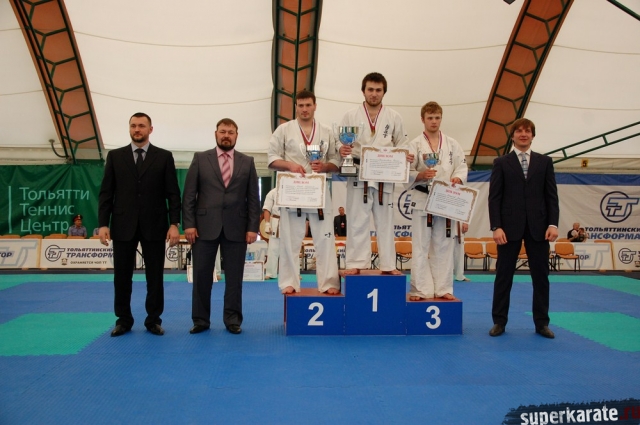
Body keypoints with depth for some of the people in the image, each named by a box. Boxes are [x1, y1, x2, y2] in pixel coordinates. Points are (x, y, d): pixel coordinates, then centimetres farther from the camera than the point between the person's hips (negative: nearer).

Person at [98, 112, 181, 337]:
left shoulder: (164, 157, 4)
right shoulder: (115, 156, 7)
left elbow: (173, 193, 0)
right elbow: (106, 193, 5)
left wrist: (174, 223, -8)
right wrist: (103, 223, -4)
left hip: (154, 226, -1)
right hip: (123, 225, 1)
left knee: (155, 276, 5)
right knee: (122, 276, 8)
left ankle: (154, 320, 17)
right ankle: (123, 320, 21)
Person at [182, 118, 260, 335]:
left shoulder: (247, 162, 8)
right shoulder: (200, 159, 6)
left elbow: (253, 198, 5)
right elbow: (189, 195, 2)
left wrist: (253, 227, -3)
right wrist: (189, 224, -6)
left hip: (236, 228, 1)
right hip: (205, 226, 0)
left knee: (234, 277, 5)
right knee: (201, 275, 4)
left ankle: (232, 320, 16)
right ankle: (200, 319, 16)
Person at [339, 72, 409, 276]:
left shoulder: (394, 117, 6)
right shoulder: (350, 116, 2)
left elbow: (401, 145, 10)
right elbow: (340, 142, 2)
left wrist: (406, 157, -11)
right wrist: (342, 150, -21)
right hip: (359, 176, -1)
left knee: (385, 222, 8)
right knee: (358, 222, 2)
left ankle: (388, 265, 16)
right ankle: (356, 263, 9)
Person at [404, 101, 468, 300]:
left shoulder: (452, 144, 8)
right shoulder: (415, 144, 0)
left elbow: (462, 166, 5)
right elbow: (406, 172, -5)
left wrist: (458, 178, -15)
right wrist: (420, 175, -23)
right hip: (422, 200, -2)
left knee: (443, 246, 8)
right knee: (421, 246, 1)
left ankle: (443, 288, 18)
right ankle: (420, 289, 9)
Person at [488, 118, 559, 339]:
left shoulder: (545, 162, 11)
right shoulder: (501, 162, 5)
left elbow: (551, 195, 7)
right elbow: (494, 197, -1)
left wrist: (553, 223, -5)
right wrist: (496, 226, -10)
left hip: (538, 226, 2)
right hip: (510, 227, -2)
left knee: (541, 275, 7)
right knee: (504, 275, 4)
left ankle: (542, 323, 18)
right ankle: (499, 321, 13)